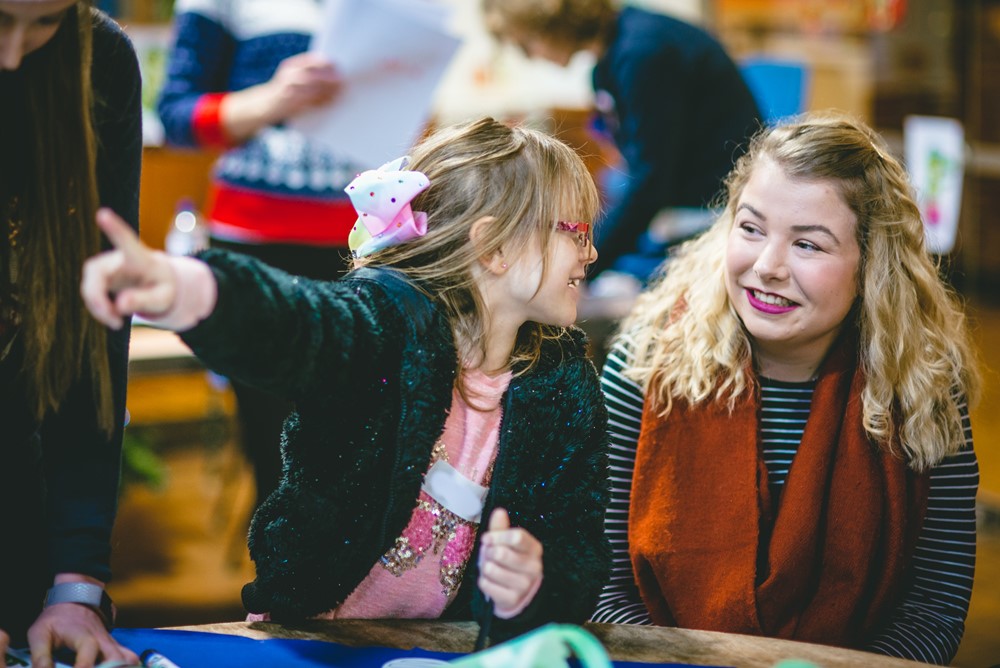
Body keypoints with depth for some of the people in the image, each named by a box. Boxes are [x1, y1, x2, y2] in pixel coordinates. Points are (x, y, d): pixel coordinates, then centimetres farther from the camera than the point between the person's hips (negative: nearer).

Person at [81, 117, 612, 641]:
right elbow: (295, 324, -33)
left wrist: (534, 590, -19)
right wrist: (187, 292, -54)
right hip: (306, 635, -3)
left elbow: (581, 551, 4)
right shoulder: (392, 316, -11)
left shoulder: (566, 387, 4)